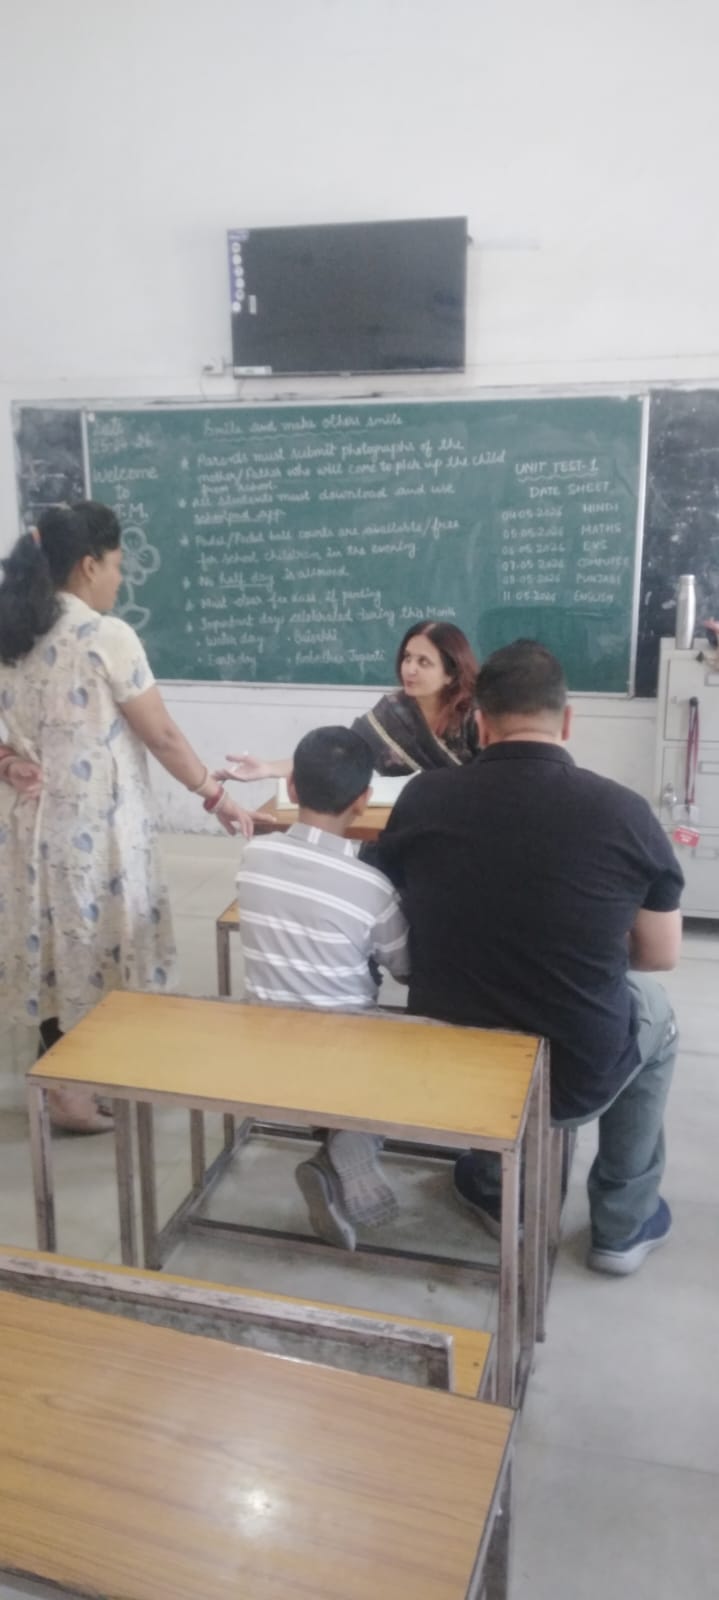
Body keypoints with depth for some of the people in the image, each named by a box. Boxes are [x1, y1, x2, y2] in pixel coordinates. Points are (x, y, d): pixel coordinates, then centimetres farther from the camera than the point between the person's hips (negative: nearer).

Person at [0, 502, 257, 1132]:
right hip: (95, 823, -7)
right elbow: (162, 735, -11)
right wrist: (216, 796, -2)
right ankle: (83, 1087, 18)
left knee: (52, 939, 15)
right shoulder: (107, 636, -15)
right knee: (98, 940, 7)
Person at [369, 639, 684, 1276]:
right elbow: (662, 955, -1)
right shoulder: (624, 811, -14)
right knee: (653, 1010, 29)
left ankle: (497, 1194, 43)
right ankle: (623, 1223, 37)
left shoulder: (422, 799, -10)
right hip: (580, 1076, -1)